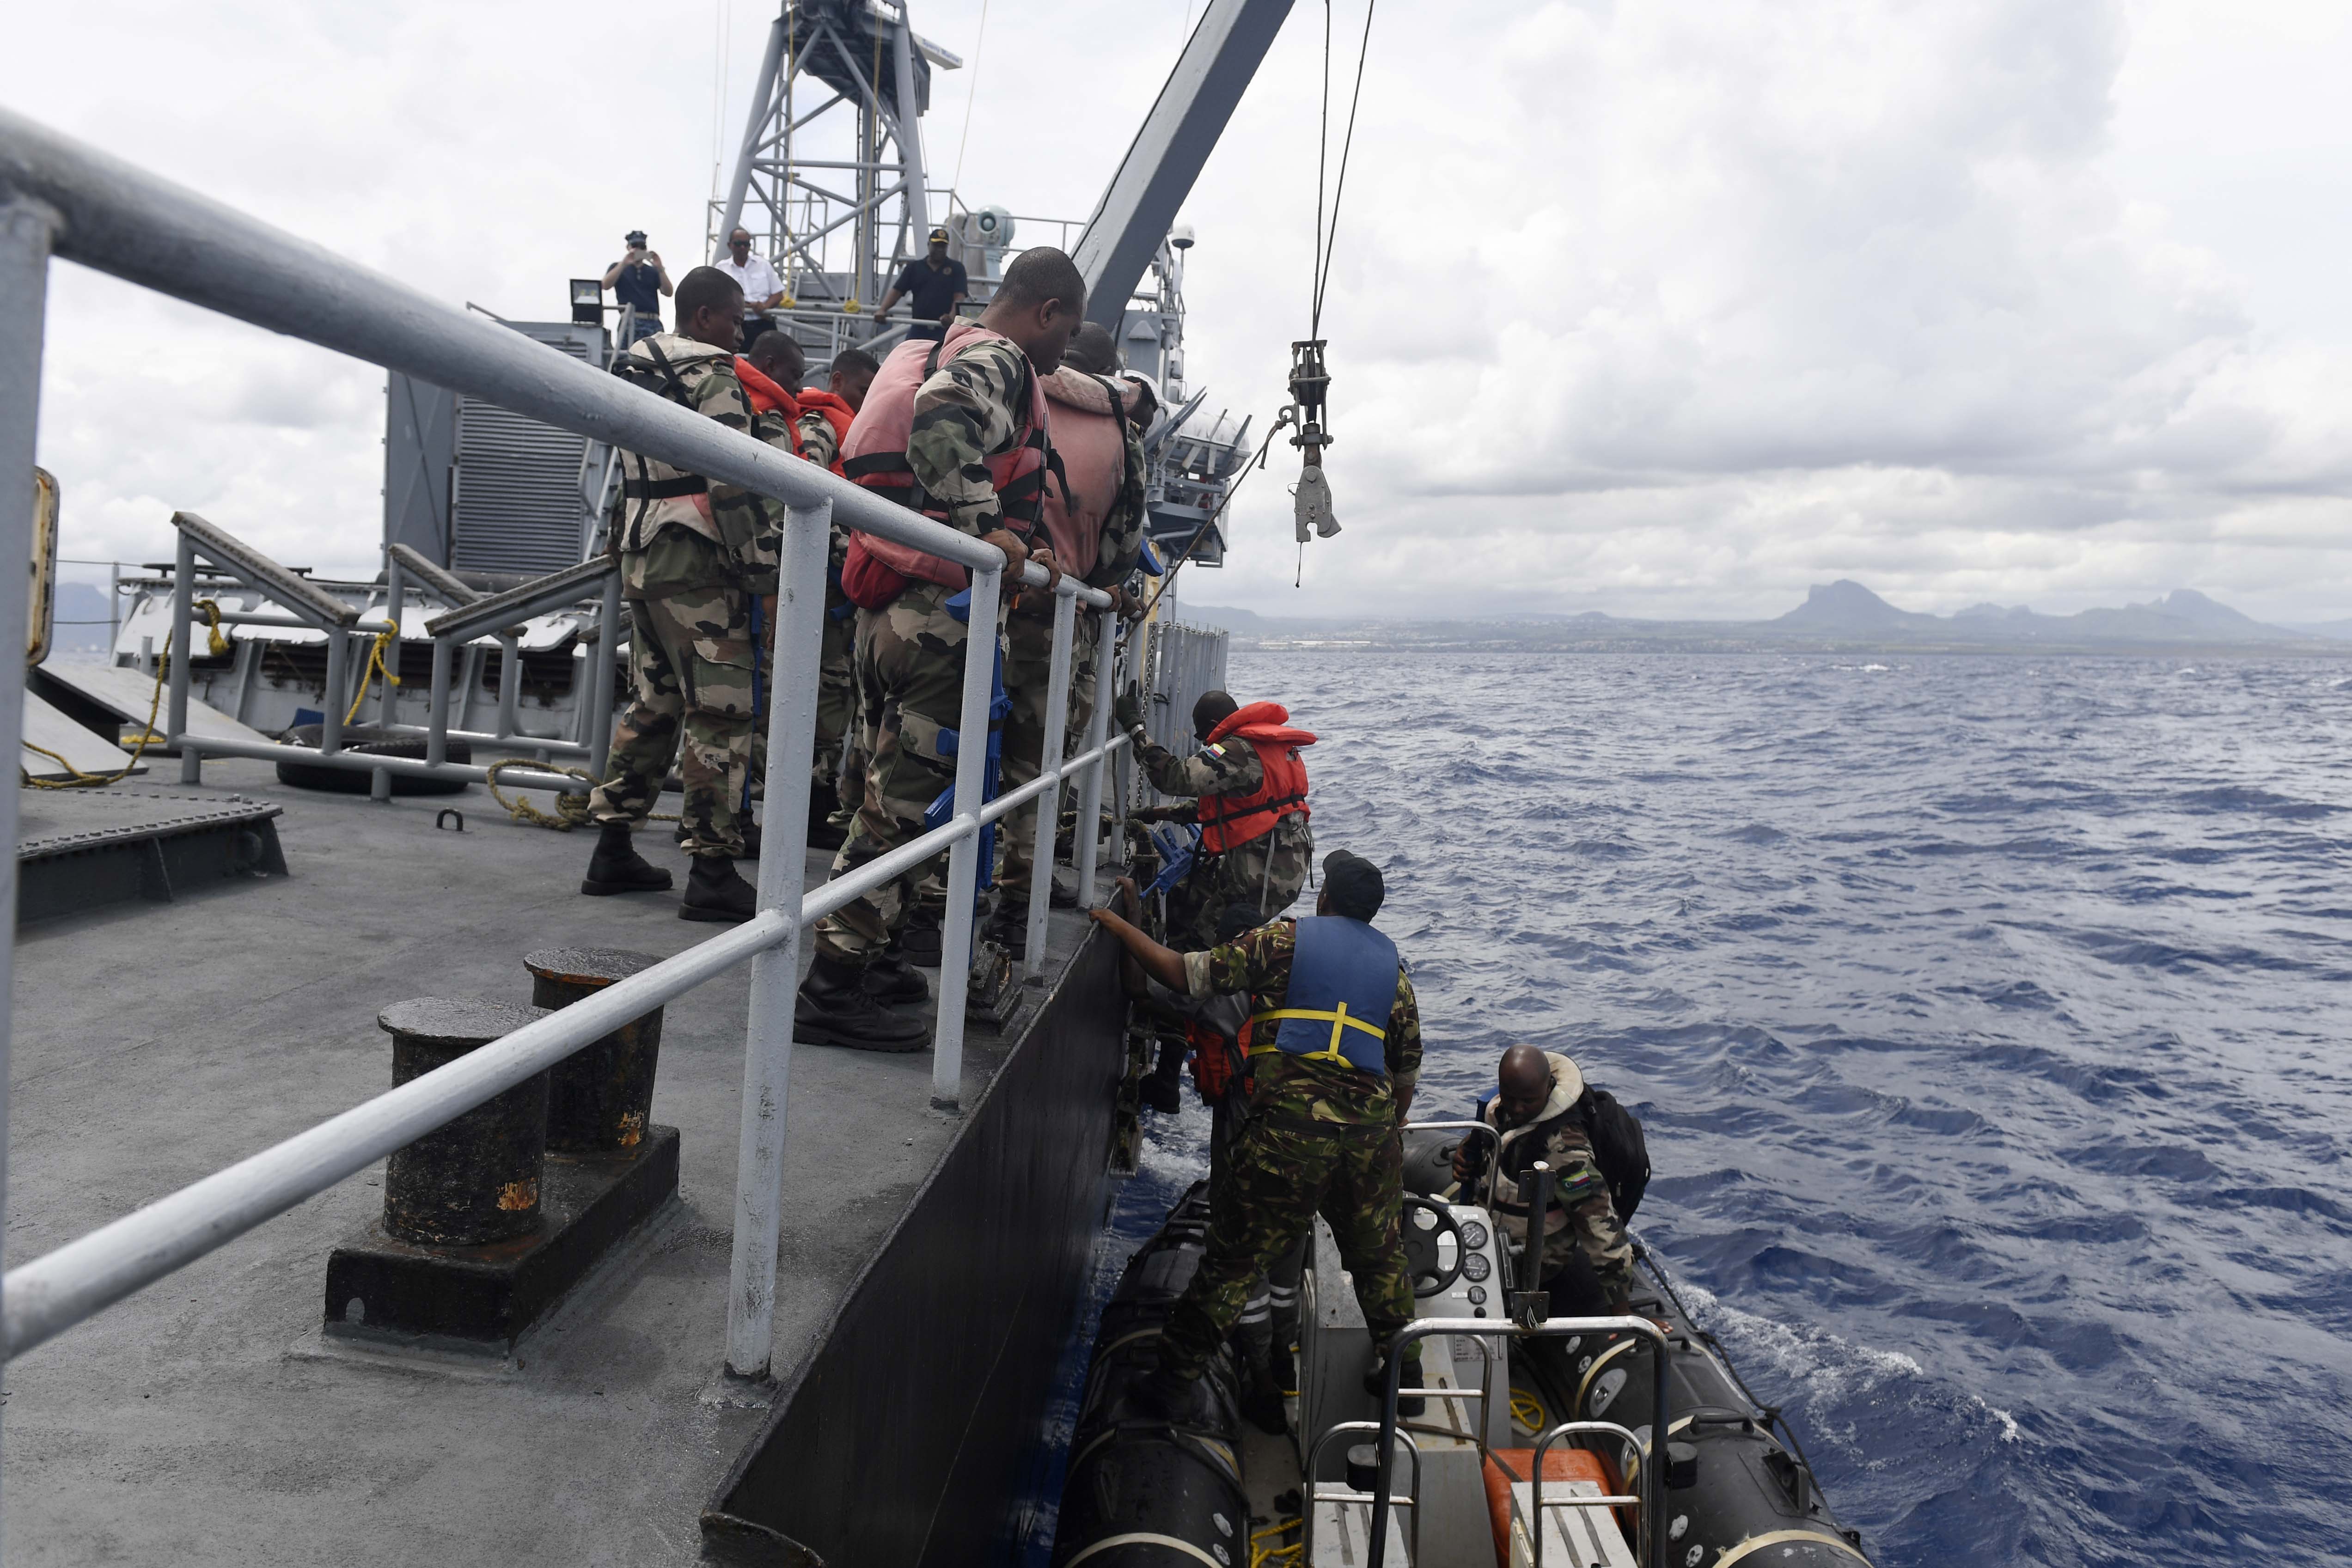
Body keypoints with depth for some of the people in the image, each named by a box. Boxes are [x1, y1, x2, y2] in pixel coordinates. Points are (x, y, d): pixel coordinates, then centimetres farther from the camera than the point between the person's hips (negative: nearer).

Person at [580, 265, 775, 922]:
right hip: (695, 564, -9)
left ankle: (613, 850, 19)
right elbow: (736, 485, -18)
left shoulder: (637, 372, 20)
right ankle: (712, 872, -8)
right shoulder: (711, 377, -9)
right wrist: (767, 576, -16)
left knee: (653, 705, 16)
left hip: (639, 557, 10)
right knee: (720, 711, -7)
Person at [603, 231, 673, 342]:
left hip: (654, 324, 2)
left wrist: (660, 268, -7)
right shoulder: (618, 268, 15)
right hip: (630, 323, -2)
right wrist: (624, 264, -12)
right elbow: (606, 285, -4)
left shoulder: (653, 271, 19)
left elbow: (668, 292, 6)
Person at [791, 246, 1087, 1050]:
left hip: (889, 611, 10)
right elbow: (942, 422, -30)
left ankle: (861, 957, 27)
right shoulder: (997, 361, -7)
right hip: (942, 615, -10)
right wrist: (986, 526, -27)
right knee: (911, 798, -7)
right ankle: (832, 984, -5)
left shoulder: (940, 356, 24)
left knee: (898, 788, 19)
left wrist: (1020, 558, 30)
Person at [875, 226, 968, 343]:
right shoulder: (914, 267, 11)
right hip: (918, 329, 2)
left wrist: (952, 317, -28)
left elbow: (960, 296, -8)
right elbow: (897, 290, 5)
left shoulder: (956, 268, 4)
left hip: (945, 329, -2)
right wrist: (883, 309, -13)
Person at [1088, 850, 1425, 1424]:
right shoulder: (1392, 964, 17)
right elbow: (1407, 1065, 18)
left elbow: (1186, 974, 0)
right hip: (1371, 1124, 4)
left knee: (1235, 1257, 5)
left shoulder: (1286, 940, 5)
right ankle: (1403, 1373, 34)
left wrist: (1120, 926, 11)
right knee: (1379, 1254, 23)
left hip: (1291, 1122, -3)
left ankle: (1174, 1381, 14)